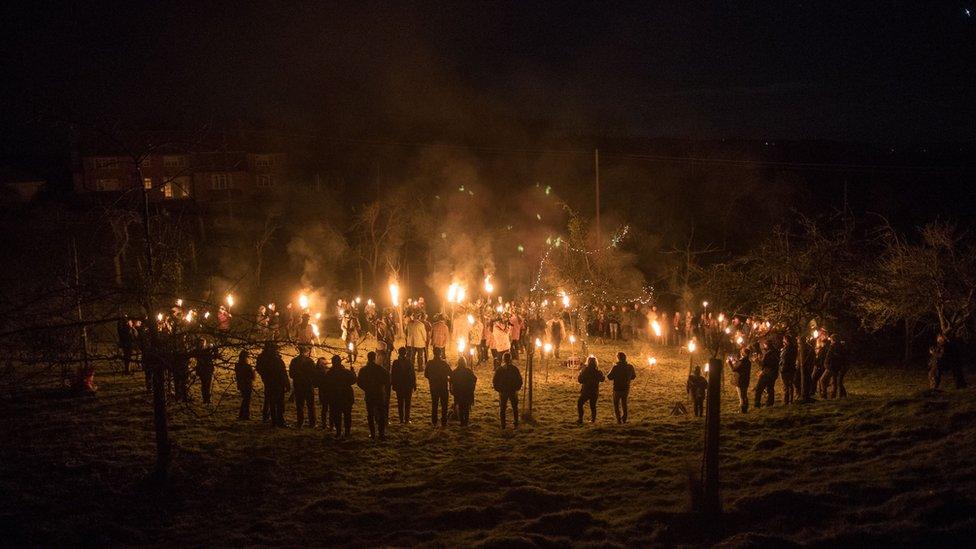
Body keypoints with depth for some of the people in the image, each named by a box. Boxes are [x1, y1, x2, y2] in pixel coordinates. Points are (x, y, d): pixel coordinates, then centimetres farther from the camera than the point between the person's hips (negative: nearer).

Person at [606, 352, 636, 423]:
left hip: (617, 389, -4)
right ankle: (624, 419, 24)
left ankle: (619, 419, 3)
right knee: (624, 403, 23)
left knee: (616, 404, 10)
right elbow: (633, 376, 8)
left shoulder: (616, 367, -19)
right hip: (626, 388, 4)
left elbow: (609, 377, -14)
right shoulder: (630, 367, -5)